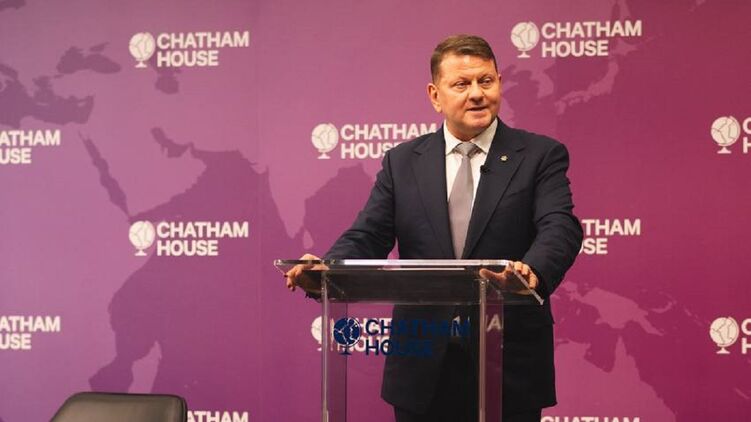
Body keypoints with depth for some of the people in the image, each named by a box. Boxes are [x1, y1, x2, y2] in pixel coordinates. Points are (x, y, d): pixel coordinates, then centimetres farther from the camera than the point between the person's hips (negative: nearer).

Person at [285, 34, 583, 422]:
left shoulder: (541, 155, 1)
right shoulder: (402, 162, 9)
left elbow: (560, 228, -14)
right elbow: (367, 237, 2)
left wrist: (533, 272, -37)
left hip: (510, 365, -2)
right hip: (422, 367, 2)